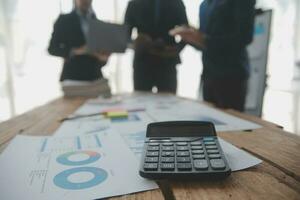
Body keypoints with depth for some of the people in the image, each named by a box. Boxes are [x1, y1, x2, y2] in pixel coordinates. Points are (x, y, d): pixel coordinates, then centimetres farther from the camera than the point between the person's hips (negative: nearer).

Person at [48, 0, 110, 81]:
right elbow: (52, 48, -1)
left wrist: (103, 57, -8)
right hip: (72, 77, -3)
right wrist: (75, 51, -16)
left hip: (94, 77, 3)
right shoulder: (64, 20, 4)